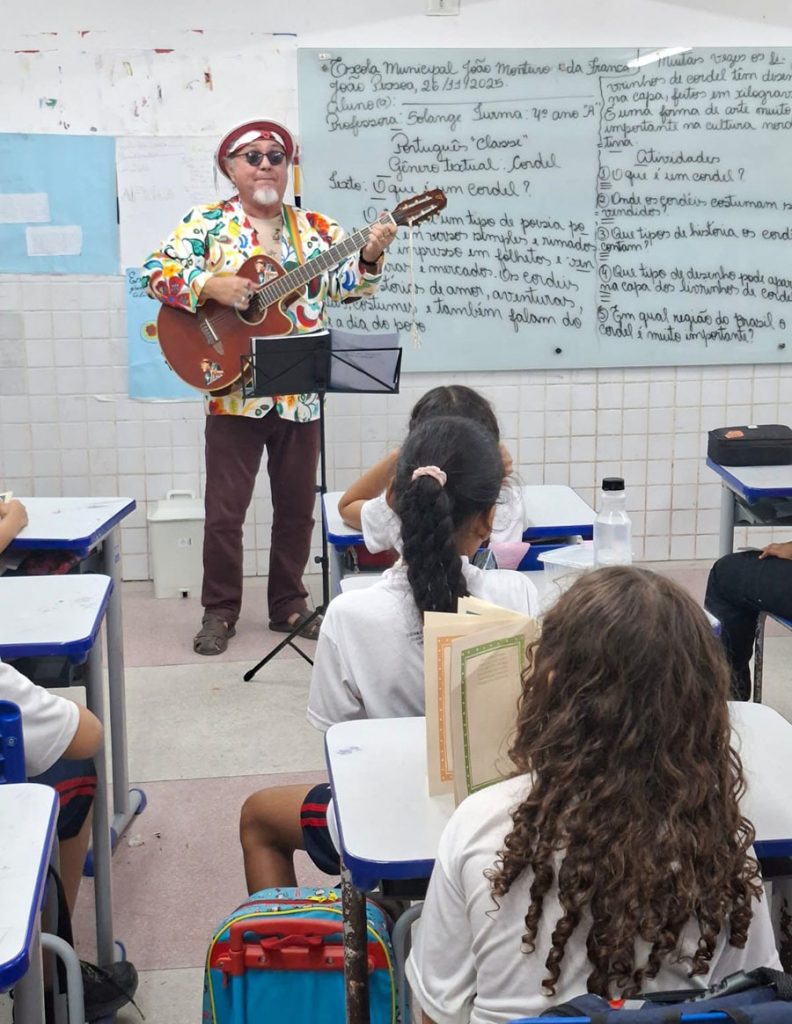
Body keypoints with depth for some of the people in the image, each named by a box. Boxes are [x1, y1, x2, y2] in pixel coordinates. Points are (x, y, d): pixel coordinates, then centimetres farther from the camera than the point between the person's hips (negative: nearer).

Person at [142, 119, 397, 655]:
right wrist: (210, 286, -21)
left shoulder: (317, 228, 9)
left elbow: (350, 285, 3)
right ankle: (220, 611, 18)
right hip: (233, 393, -3)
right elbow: (156, 272, -7)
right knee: (225, 510, 2)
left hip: (301, 394, 3)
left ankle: (289, 604, 27)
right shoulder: (208, 223, 1)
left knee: (297, 508, 11)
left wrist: (370, 256, -17)